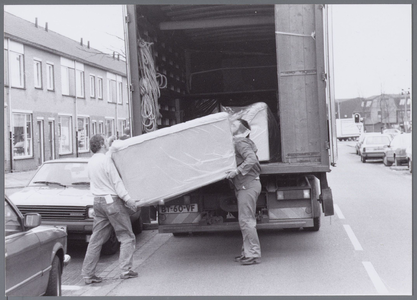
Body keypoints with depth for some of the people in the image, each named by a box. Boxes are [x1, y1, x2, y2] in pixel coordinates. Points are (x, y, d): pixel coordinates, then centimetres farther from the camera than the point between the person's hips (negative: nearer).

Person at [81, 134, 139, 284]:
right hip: (112, 200, -8)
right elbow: (116, 182, -15)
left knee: (96, 239, 10)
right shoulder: (106, 160, -14)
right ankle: (126, 270, 0)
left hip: (98, 201, 8)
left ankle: (88, 274, 8)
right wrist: (128, 199, -11)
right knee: (127, 237, 3)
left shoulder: (91, 161, 11)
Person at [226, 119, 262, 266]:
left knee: (246, 220, -9)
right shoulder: (237, 142, 20)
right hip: (244, 186, 10)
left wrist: (237, 171, -25)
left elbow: (252, 159, -25)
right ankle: (247, 252, 19)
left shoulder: (241, 142, -11)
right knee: (246, 220, 13)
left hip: (247, 185, -10)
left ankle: (253, 254, -6)